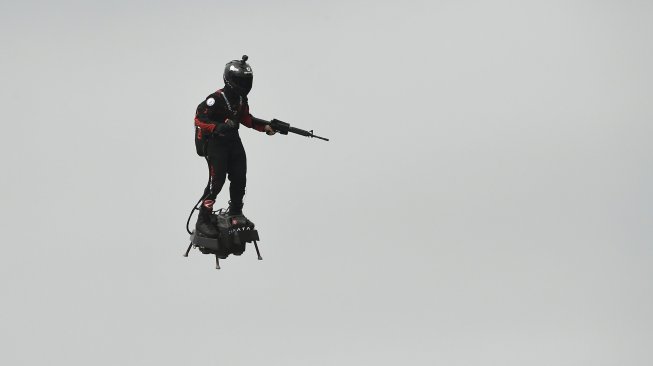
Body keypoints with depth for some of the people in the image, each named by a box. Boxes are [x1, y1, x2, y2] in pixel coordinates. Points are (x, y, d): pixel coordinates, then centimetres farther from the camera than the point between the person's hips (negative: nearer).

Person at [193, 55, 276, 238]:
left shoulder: (241, 99, 6)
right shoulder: (217, 99, -20)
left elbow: (246, 119, 19)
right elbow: (199, 118, -20)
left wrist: (265, 126, 8)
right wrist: (217, 128, -33)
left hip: (233, 141, 8)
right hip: (215, 142, -8)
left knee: (239, 179, 10)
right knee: (216, 180, -15)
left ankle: (235, 213, 32)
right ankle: (203, 221, -11)